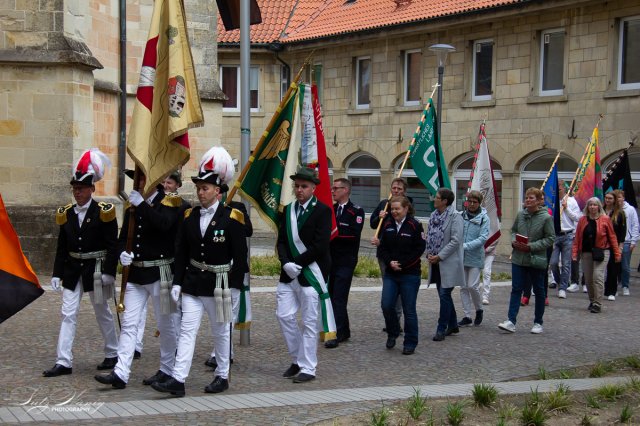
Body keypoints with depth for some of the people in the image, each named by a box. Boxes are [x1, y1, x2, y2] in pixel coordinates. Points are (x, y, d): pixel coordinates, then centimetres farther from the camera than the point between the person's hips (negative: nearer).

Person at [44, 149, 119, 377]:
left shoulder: (103, 212, -8)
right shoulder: (66, 213, 6)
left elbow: (112, 245, -9)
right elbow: (61, 247, 8)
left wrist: (109, 272, -14)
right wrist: (57, 274, 4)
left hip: (95, 269, -4)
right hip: (72, 270, 4)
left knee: (102, 312, 9)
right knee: (68, 313, 0)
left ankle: (112, 354, 25)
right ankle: (64, 362, 2)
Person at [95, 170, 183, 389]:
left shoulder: (170, 202, -6)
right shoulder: (132, 206, 12)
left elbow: (164, 224, -27)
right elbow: (123, 237, 14)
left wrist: (141, 204, -23)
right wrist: (123, 253, -7)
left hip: (160, 273, -6)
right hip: (135, 273, 6)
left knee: (166, 324, 5)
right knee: (128, 324, 1)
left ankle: (167, 370, 19)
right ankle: (120, 374, 0)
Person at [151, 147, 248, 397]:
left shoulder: (231, 218, -8)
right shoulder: (190, 216, 6)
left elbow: (240, 256, -7)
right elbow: (181, 252, 9)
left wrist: (233, 286, -11)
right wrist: (177, 282, 3)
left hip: (218, 284, -4)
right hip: (192, 283, 4)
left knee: (221, 331, 10)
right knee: (187, 330, -2)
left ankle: (222, 376, 24)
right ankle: (178, 380, -5)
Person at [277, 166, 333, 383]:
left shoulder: (322, 211, -7)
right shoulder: (288, 210, 12)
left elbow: (320, 246, -14)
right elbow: (282, 241, 9)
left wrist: (297, 264, -14)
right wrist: (287, 263, -9)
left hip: (311, 274, -6)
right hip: (289, 274, 6)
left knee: (309, 322, 0)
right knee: (284, 315, 4)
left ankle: (308, 368, 8)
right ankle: (297, 359, 22)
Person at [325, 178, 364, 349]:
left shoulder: (356, 211, -5)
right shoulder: (330, 209, 13)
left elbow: (354, 234, -16)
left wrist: (334, 232, -16)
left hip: (345, 261, -6)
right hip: (330, 259, 6)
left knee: (339, 298, -10)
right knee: (331, 296, 10)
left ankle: (338, 334, -8)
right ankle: (344, 331, 22)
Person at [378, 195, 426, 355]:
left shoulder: (415, 225, -7)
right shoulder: (388, 225, 7)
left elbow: (419, 249, -9)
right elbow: (383, 247, 9)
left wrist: (402, 264, -12)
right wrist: (389, 262, -8)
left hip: (410, 275, -4)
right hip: (390, 274, 4)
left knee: (409, 310, 1)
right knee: (386, 305, -6)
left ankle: (410, 343, 13)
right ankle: (392, 333, 19)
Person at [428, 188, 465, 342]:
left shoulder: (455, 217, -12)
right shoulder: (434, 216, 11)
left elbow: (455, 241, -17)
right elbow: (429, 236, 17)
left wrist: (439, 256, -17)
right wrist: (429, 253, 1)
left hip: (449, 263, -8)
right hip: (436, 262, 8)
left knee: (444, 295, -8)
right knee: (444, 295, 15)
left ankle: (441, 329, -2)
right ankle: (453, 325, 28)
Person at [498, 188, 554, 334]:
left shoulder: (546, 218, -9)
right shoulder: (520, 215, 2)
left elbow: (550, 239, -8)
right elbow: (513, 230, 15)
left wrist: (531, 246, -17)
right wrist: (514, 241, -6)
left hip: (537, 260, -3)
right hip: (518, 259, 3)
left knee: (539, 291, 10)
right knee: (516, 289, -2)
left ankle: (538, 322, 22)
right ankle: (511, 321, -5)